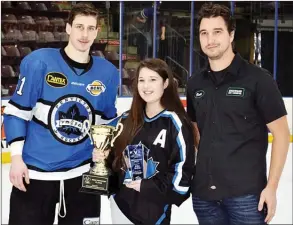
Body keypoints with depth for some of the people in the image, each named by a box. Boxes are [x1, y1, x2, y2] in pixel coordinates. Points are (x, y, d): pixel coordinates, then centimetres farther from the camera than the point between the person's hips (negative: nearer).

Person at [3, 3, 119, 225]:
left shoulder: (108, 73, 2)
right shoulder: (40, 61, -9)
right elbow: (16, 111, -6)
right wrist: (16, 157, -11)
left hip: (82, 174, 3)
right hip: (34, 173, -3)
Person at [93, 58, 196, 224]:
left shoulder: (175, 123, -11)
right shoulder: (126, 120, 5)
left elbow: (183, 170, -14)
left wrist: (149, 186, -16)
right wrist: (103, 158, -2)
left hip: (155, 208, -5)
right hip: (121, 203, 5)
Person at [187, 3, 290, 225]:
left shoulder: (258, 79, -7)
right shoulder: (195, 84, 6)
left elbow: (281, 133, -6)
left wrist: (271, 186, -10)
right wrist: (192, 173, 10)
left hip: (246, 193, -4)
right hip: (204, 193, 5)